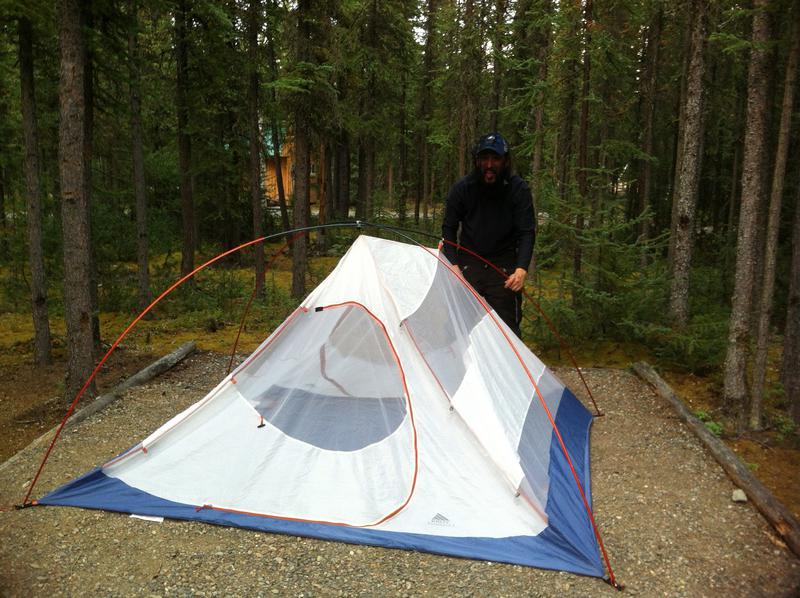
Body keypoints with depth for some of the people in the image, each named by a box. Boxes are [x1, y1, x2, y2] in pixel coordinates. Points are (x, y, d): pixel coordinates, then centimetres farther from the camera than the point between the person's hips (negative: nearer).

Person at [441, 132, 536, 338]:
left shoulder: (518, 189, -13)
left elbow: (527, 232, -13)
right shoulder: (461, 188, -10)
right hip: (469, 262, 1)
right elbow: (449, 228, -2)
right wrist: (453, 264, -12)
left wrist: (521, 268, -26)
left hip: (503, 264, -1)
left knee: (507, 324, -5)